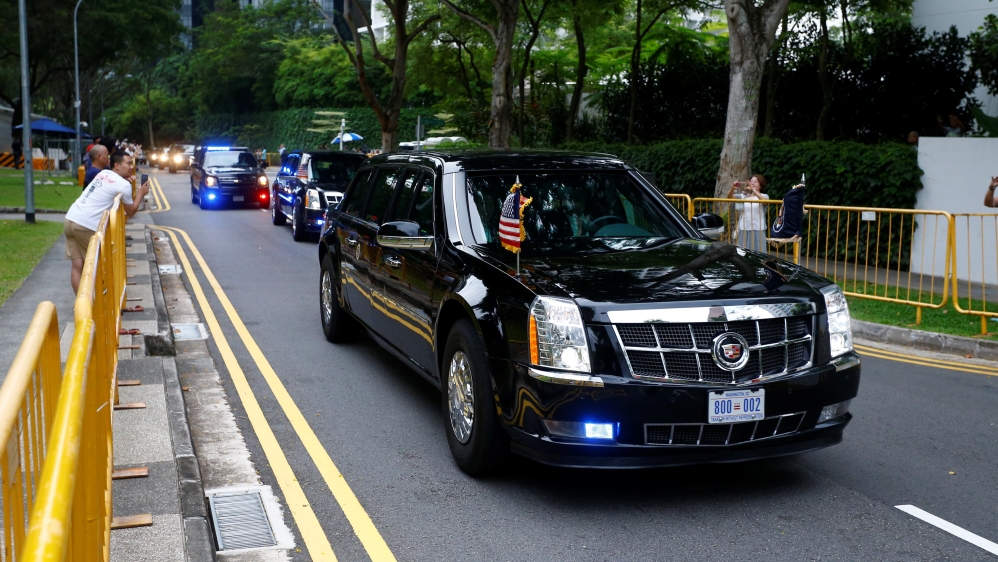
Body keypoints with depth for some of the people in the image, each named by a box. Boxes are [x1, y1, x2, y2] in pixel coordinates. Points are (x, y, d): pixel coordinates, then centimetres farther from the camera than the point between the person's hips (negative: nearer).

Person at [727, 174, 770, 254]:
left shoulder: (764, 196, 1)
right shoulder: (744, 196, 11)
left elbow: (765, 201, -21)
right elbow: (730, 197, 3)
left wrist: (753, 189, -32)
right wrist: (733, 188, -18)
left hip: (758, 230, -3)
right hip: (744, 230, 4)